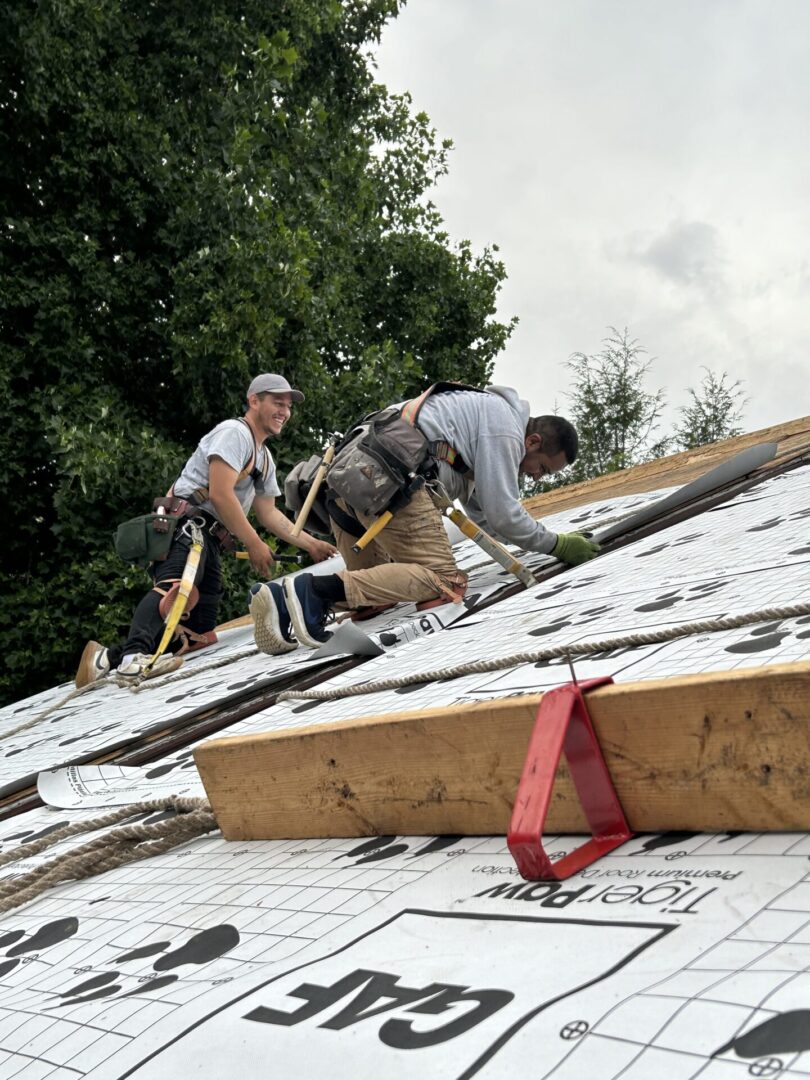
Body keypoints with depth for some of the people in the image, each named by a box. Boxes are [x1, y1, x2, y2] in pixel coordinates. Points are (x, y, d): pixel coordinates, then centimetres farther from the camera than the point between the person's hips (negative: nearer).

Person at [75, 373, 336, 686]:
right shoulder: (234, 432, -3)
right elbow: (220, 494, -14)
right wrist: (255, 545, -11)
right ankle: (134, 655, -59)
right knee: (177, 586, -38)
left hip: (210, 541, 10)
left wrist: (311, 545, 19)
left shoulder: (265, 458, 28)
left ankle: (110, 657, -6)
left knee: (199, 635, 1)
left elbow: (269, 513, 27)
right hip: (187, 524, -10)